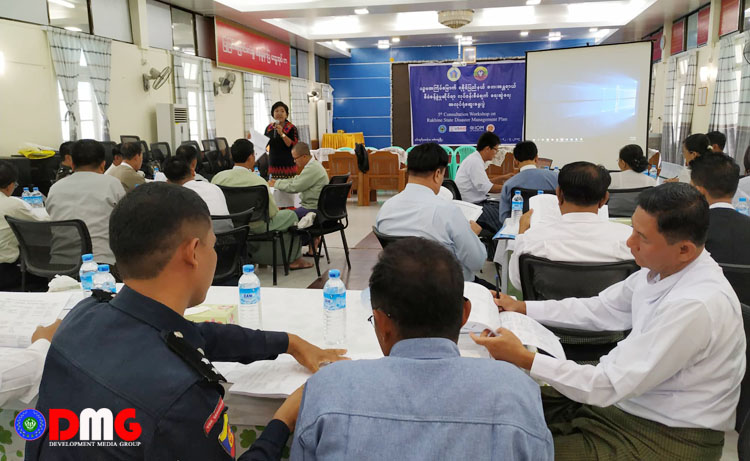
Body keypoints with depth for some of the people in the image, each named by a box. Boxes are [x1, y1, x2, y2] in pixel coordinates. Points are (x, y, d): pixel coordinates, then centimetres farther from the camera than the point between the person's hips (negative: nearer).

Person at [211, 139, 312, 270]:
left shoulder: (218, 177, -11)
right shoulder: (258, 181, -23)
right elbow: (272, 212, -15)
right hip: (256, 229, -6)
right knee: (290, 215, 18)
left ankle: (258, 256, 40)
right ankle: (296, 260, 28)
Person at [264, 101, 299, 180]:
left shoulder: (292, 128, -4)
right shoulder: (269, 128, 11)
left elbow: (294, 146, -14)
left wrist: (282, 134, -18)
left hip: (288, 166, -4)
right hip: (273, 165, 4)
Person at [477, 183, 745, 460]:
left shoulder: (695, 306, -31)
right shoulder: (662, 267, -6)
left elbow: (614, 384, -29)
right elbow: (600, 309, 8)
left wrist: (523, 359, -29)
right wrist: (522, 308, 3)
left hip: (669, 437, -8)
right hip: (629, 396, 8)